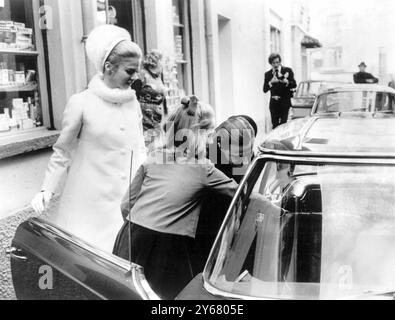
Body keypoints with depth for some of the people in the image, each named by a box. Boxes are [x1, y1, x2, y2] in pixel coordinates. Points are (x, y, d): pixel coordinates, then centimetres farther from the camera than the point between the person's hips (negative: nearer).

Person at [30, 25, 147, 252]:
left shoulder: (133, 103, 3)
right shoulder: (81, 103, -10)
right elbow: (63, 152, -1)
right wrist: (47, 190, -6)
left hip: (126, 198, 4)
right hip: (91, 202, -4)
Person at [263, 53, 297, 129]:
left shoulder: (287, 71, 2)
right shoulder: (268, 74, 8)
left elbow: (294, 85, -4)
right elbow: (265, 90, 1)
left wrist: (286, 82, -23)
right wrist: (270, 82, -17)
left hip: (285, 102, -3)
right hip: (274, 103, 3)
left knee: (283, 123, -9)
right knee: (275, 125, 5)